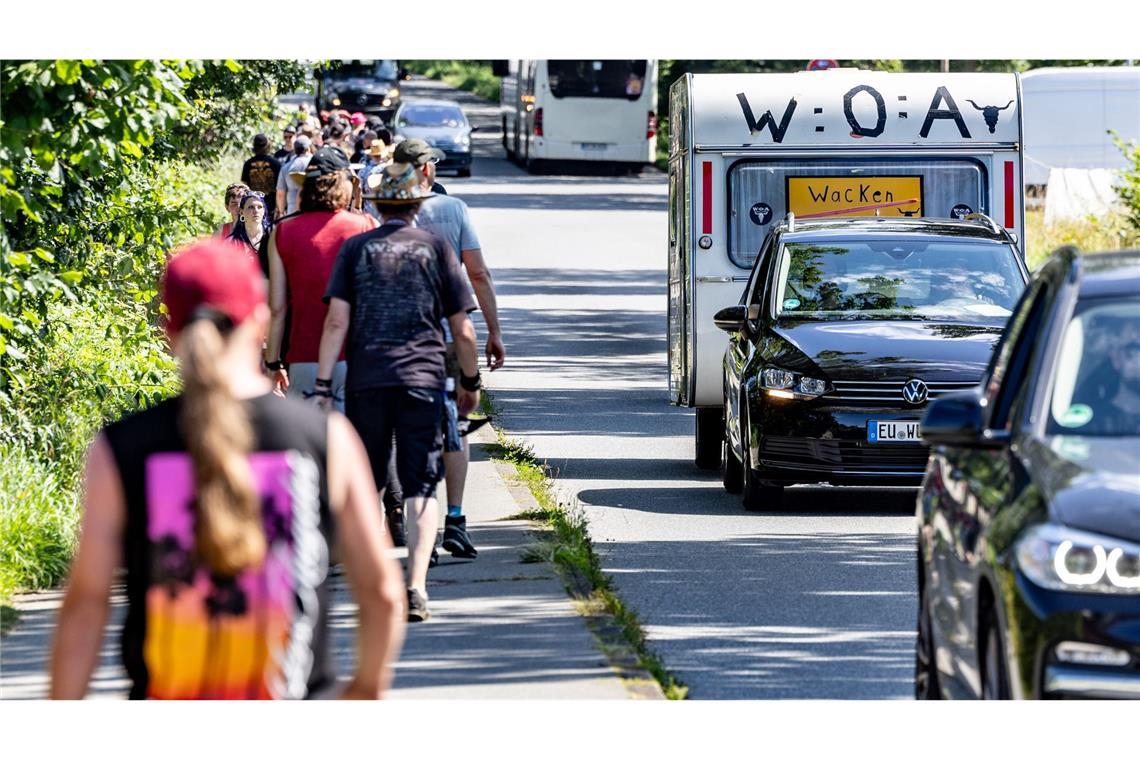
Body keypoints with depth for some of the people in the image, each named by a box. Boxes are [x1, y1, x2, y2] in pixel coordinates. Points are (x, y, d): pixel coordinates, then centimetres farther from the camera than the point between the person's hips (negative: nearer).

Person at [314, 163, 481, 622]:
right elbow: (462, 330, 7)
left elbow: (337, 321, -3)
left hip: (366, 380, 1)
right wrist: (471, 382, 20)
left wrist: (322, 386, -2)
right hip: (422, 378, -1)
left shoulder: (356, 249, 6)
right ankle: (416, 587, -17)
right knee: (421, 488, -2)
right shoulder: (436, 248, 6)